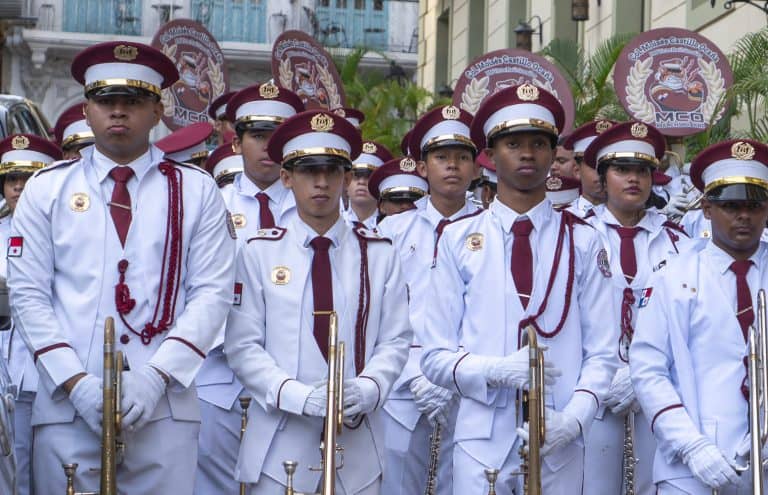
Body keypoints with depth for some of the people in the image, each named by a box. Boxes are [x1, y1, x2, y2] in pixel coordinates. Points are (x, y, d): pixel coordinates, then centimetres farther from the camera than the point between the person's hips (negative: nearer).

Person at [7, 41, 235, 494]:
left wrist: (156, 376, -12)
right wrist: (76, 383, -8)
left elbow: (213, 292, 0)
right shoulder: (46, 189, 9)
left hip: (166, 407, 0)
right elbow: (28, 294, 3)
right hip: (67, 406, 1)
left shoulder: (197, 191, 7)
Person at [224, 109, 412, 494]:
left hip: (358, 442, 2)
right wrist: (299, 396, -17)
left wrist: (365, 390, -15)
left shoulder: (379, 254, 7)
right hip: (279, 442, -1)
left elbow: (395, 341, 4)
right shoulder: (258, 253, 2)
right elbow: (243, 346, -3)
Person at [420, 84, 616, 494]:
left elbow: (600, 353, 5)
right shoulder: (458, 239, 5)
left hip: (559, 444, 0)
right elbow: (436, 357, 3)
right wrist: (496, 370, -15)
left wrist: (573, 418, -12)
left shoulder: (582, 242, 7)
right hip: (481, 440, 0)